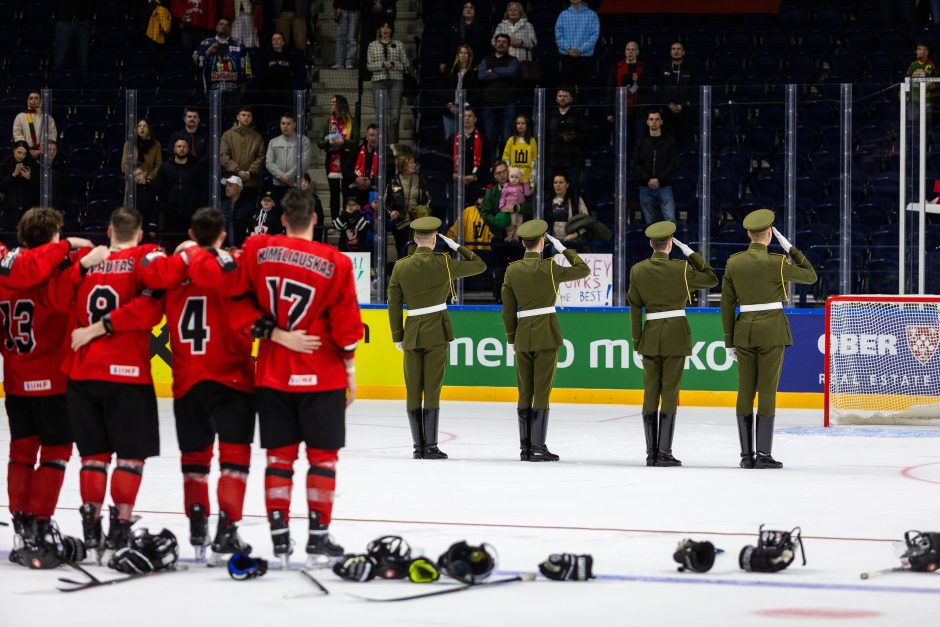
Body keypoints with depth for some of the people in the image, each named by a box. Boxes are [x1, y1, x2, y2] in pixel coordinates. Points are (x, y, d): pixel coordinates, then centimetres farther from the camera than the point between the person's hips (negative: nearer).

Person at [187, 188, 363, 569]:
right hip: (321, 377, -3)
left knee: (279, 456, 10)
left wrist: (194, 253, 14)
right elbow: (346, 326, -7)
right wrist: (349, 373, 7)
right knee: (322, 456, 5)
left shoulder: (259, 251, -5)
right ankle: (318, 541, 3)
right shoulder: (334, 263, -9)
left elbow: (219, 276, -5)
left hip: (272, 376, 3)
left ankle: (280, 540, 10)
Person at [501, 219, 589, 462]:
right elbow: (583, 269, 2)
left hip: (522, 335, 4)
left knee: (525, 393, 8)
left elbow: (508, 309, 6)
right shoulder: (549, 268, -9)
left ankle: (525, 448, 8)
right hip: (546, 334, -4)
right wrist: (563, 249, 8)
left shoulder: (512, 270, 3)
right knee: (541, 392, -3)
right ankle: (538, 448, -5)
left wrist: (512, 339, 14)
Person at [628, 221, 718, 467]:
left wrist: (637, 342, 9)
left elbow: (635, 307, 3)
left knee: (650, 394, 7)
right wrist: (690, 253, 6)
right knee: (669, 393, -2)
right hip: (676, 333, -3)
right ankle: (664, 453, -5)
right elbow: (712, 279, 5)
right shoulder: (681, 269, -8)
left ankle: (651, 453, 7)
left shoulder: (638, 271, 0)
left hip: (650, 335, 3)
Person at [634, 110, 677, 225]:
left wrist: (659, 180, -12)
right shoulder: (641, 143, 11)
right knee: (650, 222, 4)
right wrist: (648, 180, -11)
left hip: (664, 186, -2)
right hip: (646, 188, 2)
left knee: (670, 219, -15)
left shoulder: (669, 142, 7)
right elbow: (636, 166, 4)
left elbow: (673, 164, 0)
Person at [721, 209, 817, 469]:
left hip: (744, 330, 4)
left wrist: (730, 341, 12)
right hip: (772, 330, -4)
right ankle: (763, 455, -4)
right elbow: (810, 276, 2)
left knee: (745, 392, 6)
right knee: (767, 391, -2)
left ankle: (746, 455, 6)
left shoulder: (733, 263, 3)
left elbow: (727, 304, 6)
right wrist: (791, 250, 6)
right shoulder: (776, 263, -10)